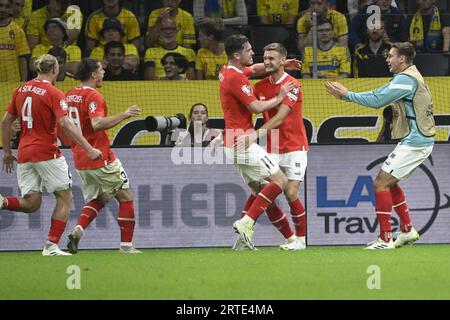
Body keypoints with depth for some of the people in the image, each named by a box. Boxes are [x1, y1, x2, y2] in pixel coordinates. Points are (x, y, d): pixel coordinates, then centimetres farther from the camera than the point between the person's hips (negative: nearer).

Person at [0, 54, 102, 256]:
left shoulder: (21, 90, 10)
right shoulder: (54, 94, -9)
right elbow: (65, 124, -20)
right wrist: (89, 150, -21)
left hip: (24, 154, 6)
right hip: (47, 153, -6)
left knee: (31, 203, 10)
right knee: (65, 197, 7)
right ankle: (51, 245, -1)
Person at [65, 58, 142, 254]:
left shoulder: (70, 95, 9)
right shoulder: (93, 96, -16)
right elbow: (97, 123, -30)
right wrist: (124, 115, -24)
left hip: (80, 160, 8)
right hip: (101, 157, -8)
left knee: (99, 198, 20)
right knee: (126, 196, 4)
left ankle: (78, 229, -3)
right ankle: (126, 244, 3)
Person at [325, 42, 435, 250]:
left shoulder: (406, 79, -17)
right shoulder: (405, 77, 16)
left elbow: (377, 101, -20)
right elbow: (378, 94, 15)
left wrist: (348, 95, -9)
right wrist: (345, 95, 6)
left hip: (415, 143, -11)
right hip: (416, 141, 11)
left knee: (380, 184, -10)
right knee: (389, 182, 21)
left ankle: (385, 239, -11)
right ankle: (407, 231, 25)